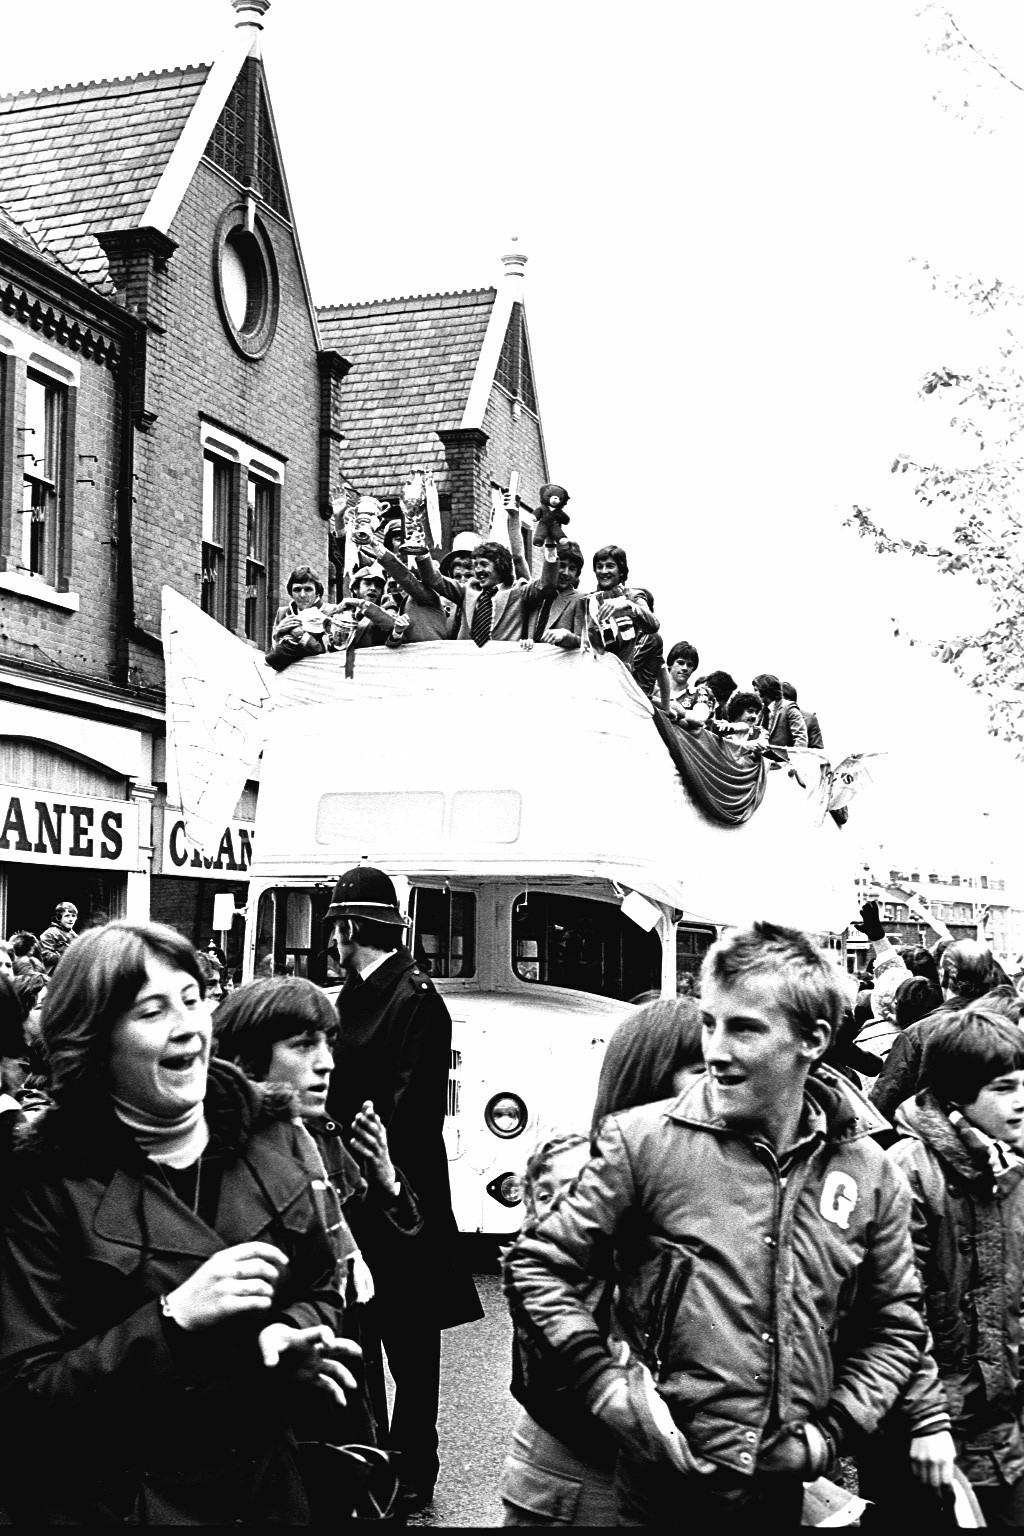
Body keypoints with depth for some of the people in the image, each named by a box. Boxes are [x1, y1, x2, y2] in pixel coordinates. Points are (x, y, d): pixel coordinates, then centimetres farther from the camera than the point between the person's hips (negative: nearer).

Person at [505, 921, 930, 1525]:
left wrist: (834, 1428, -1)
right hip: (663, 1482, -3)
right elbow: (537, 1266, -4)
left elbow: (895, 1327, 11)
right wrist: (606, 1384, -13)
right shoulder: (645, 1141, -10)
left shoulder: (871, 1173, -1)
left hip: (787, 1490, 3)